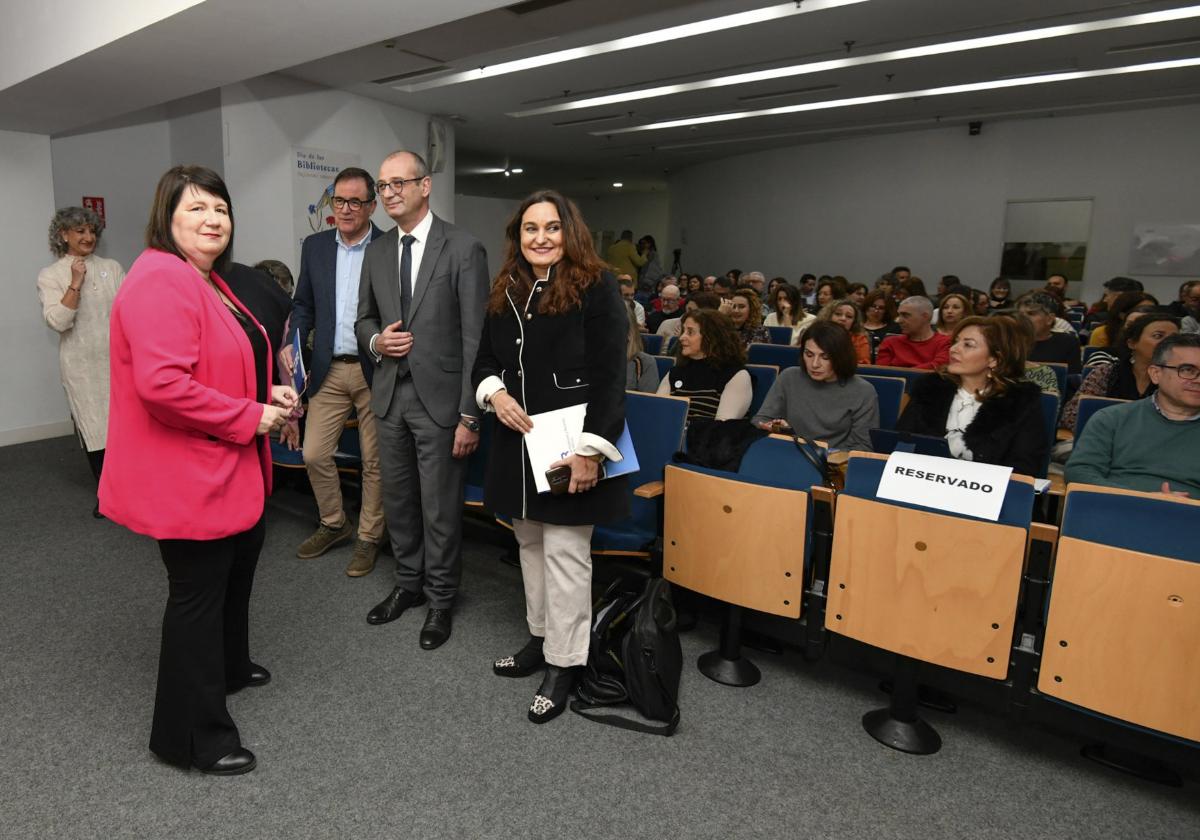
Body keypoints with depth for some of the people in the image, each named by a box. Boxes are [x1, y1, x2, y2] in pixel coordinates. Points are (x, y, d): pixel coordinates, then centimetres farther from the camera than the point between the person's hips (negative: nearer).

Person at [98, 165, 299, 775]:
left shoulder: (209, 281, 14)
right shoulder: (160, 281, -21)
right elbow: (162, 384, -31)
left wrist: (268, 392, 5)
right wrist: (251, 417, -23)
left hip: (228, 472, 10)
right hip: (186, 477, -10)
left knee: (236, 571, 25)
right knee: (198, 592, 3)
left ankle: (227, 666, 50)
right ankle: (191, 735, 22)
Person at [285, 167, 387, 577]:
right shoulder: (315, 246, 8)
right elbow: (304, 304, 13)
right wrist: (292, 342, -2)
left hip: (375, 370, -4)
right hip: (329, 370, 4)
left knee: (374, 461, 7)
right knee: (314, 454, 8)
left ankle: (368, 537, 24)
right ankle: (334, 524, 31)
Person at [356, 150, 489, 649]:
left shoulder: (463, 249, -8)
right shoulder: (376, 252, 10)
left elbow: (475, 337, -11)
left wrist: (470, 415, -14)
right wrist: (376, 340, -5)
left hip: (439, 396, -5)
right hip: (389, 395, 6)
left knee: (440, 507, 4)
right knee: (398, 499, 16)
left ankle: (440, 600, 23)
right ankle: (408, 583, 36)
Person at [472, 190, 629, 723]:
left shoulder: (594, 287, -9)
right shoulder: (505, 293, 10)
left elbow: (609, 376, -14)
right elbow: (485, 361, 18)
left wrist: (591, 449, -20)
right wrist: (494, 392, -5)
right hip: (517, 443, 7)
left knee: (564, 551, 0)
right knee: (529, 543, 16)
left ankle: (564, 662, 15)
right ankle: (541, 636, 34)